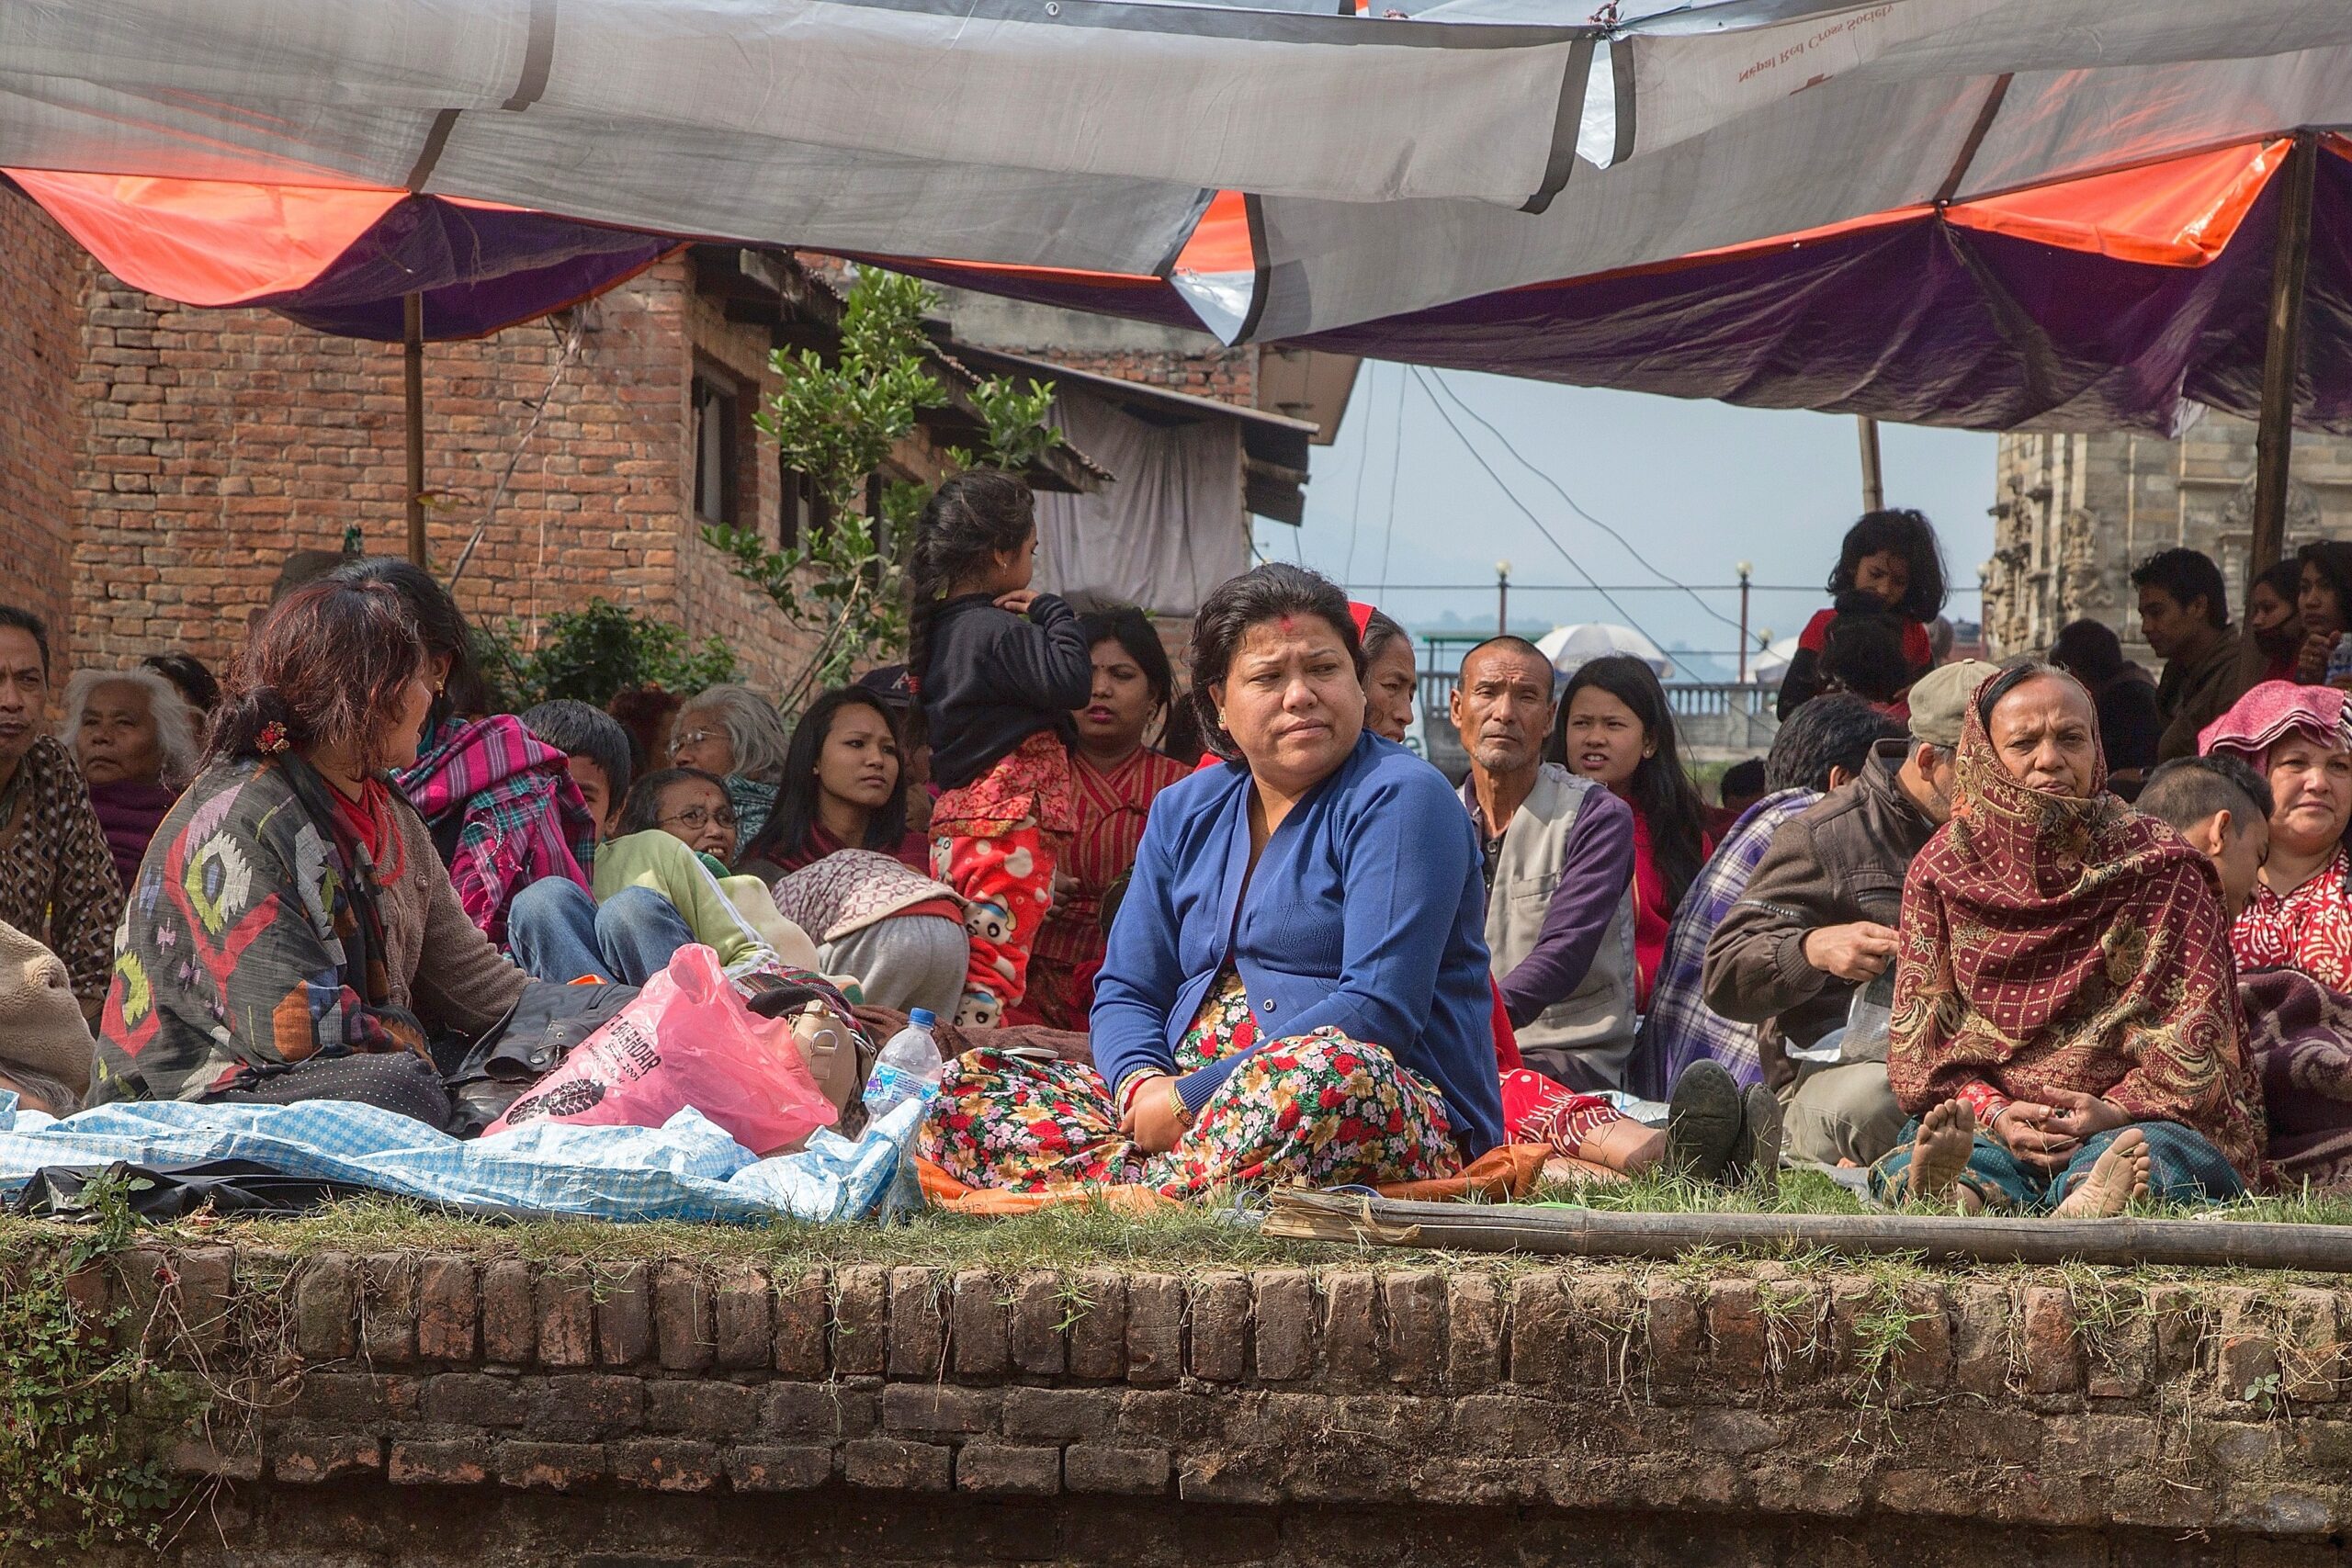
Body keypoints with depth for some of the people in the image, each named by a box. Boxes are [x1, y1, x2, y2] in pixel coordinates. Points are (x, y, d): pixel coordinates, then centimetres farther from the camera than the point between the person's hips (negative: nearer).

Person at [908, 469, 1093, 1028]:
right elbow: (1072, 680, -23)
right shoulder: (998, 631, -14)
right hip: (1009, 822, -9)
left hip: (954, 826, 9)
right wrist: (1051, 610, -7)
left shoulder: (942, 628, 15)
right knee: (997, 962, -12)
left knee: (963, 961, 10)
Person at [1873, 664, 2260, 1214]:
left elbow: (2194, 1026, 1)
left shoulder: (2157, 864, 6)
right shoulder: (1941, 869, 11)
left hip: (2137, 1119, -1)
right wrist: (1992, 1112, -14)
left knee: (2159, 1151, -37)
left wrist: (2117, 1110, -17)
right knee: (1905, 1164, -33)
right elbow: (1921, 1032, 7)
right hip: (1981, 1126, 1)